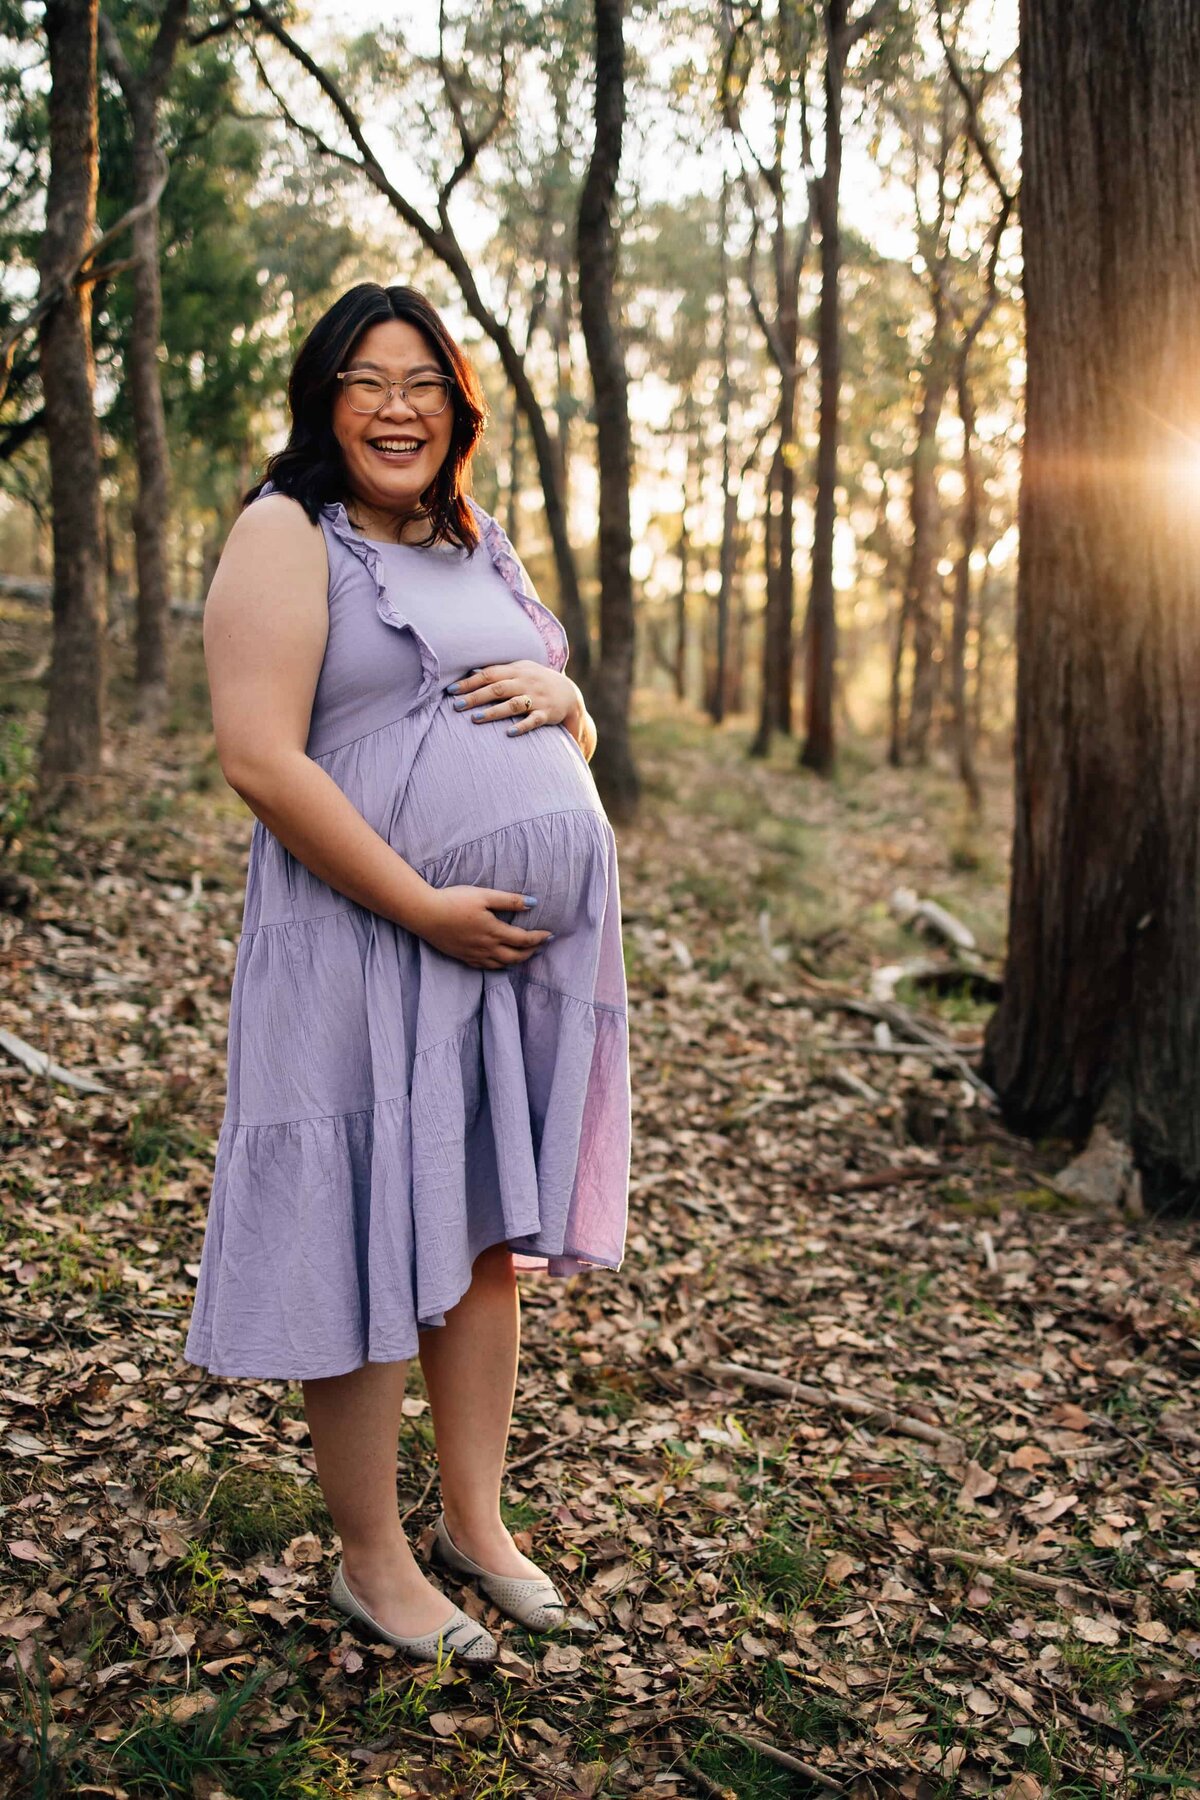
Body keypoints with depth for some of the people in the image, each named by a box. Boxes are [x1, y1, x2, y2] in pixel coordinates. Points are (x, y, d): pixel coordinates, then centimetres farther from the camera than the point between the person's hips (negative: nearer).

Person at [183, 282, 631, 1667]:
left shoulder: (481, 551, 18)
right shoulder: (288, 536, -4)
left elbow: (575, 744, 23)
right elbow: (260, 759, -16)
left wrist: (561, 695, -2)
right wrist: (426, 907, -19)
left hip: (530, 937, 7)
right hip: (374, 946, -7)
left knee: (489, 1236, 14)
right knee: (370, 1247, 2)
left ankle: (474, 1517, 30)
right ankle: (371, 1562, 20)